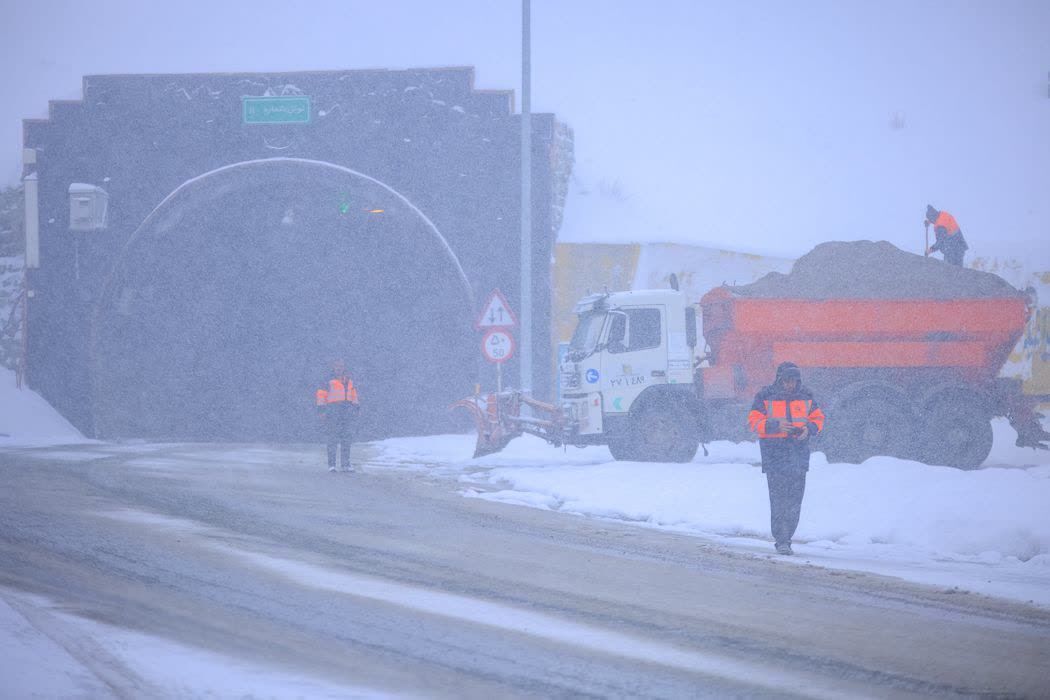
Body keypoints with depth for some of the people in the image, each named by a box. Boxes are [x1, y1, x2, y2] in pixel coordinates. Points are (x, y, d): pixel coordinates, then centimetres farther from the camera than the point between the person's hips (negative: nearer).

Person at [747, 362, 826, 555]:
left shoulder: (806, 396, 9)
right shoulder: (765, 396, -1)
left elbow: (818, 418, 16)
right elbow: (753, 421, -2)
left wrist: (809, 428, -6)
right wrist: (776, 426, -18)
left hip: (798, 452, 4)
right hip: (774, 453, -4)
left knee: (795, 499, 2)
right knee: (778, 497, -10)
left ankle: (786, 537, 12)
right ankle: (781, 541, -8)